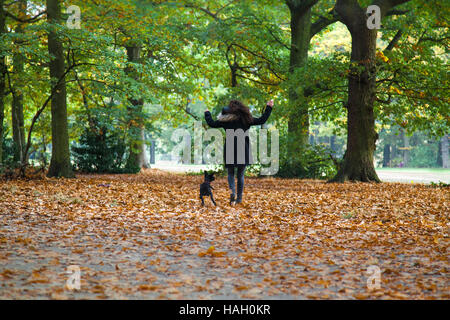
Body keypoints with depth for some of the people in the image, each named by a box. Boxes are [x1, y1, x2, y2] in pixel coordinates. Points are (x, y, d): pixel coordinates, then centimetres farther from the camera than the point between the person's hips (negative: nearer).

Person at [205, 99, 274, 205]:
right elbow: (262, 120, 6)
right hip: (243, 152, 1)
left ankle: (232, 192, -12)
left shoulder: (226, 119, -1)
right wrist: (269, 108, 16)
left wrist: (207, 114, 24)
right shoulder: (246, 119, 2)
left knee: (231, 173, 13)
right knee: (240, 175, 13)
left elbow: (212, 123, 6)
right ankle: (239, 198, 13)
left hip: (230, 152, -1)